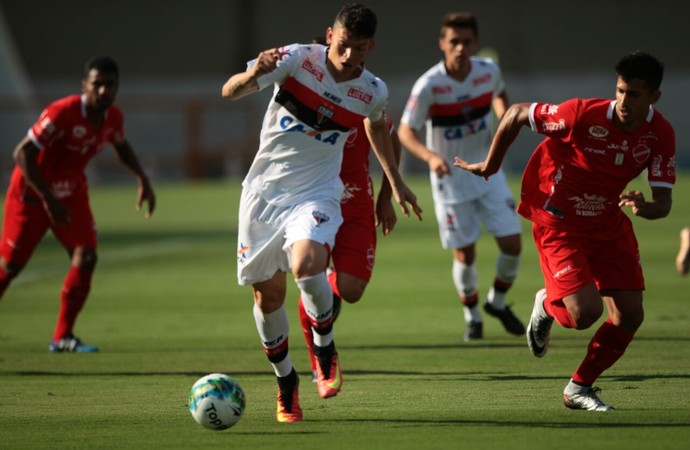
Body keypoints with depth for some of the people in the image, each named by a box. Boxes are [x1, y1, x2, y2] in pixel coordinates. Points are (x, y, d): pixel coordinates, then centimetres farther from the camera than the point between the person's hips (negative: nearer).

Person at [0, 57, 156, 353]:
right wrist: (47, 198, -30)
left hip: (71, 192, 6)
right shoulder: (62, 113, -29)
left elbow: (121, 146, 18)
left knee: (86, 257, -10)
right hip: (32, 193, -6)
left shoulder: (113, 118, -7)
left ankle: (63, 337, -1)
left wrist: (143, 179, 8)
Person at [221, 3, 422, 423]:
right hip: (264, 191, 1)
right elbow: (230, 91, -15)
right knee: (268, 296, 5)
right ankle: (286, 380, 28)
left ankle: (325, 348, -3)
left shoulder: (373, 92, -6)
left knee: (306, 265, -30)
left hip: (315, 194, -1)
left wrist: (396, 184, 27)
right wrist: (254, 74, -37)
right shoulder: (297, 59, -13)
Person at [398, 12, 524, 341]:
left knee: (512, 243, -1)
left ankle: (498, 302, 25)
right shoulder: (429, 85, -21)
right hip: (450, 176, -3)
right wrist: (430, 156, -38)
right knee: (465, 254, 1)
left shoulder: (489, 71, -9)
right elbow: (405, 131, -19)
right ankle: (472, 316, 25)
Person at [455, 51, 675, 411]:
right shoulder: (584, 114, -27)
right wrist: (490, 165, 0)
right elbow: (516, 114, -13)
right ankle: (547, 305, 18)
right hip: (558, 221, -5)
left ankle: (579, 388, 20)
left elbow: (663, 202, -12)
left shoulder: (660, 134, -13)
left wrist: (644, 207, -37)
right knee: (586, 311, -20)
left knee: (630, 315, -2)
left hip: (608, 223, 5)